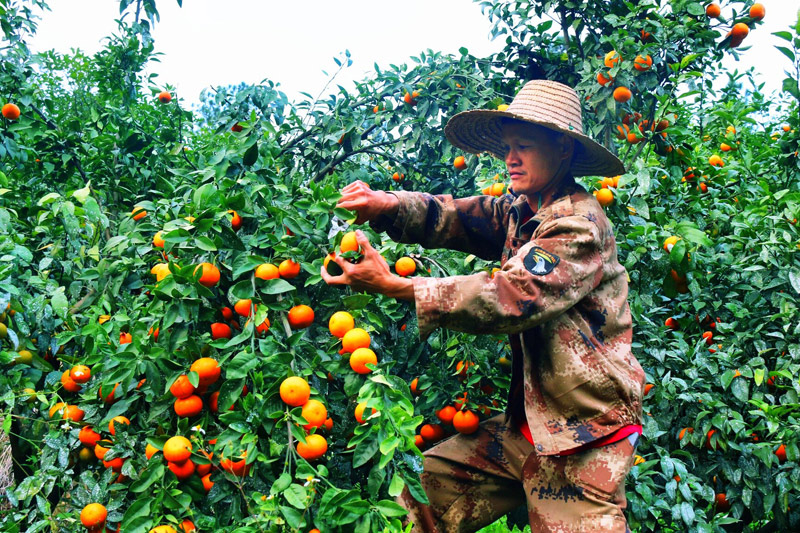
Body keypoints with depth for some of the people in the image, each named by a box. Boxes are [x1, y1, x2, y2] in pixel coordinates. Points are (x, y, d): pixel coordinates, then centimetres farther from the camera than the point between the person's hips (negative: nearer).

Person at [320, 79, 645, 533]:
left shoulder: (581, 223, -19)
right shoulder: (520, 211, 8)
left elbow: (512, 295, -29)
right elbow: (454, 218, -2)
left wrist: (395, 287, -30)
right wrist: (387, 206, -23)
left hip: (585, 436, -8)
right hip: (530, 421, 8)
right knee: (432, 479, 8)